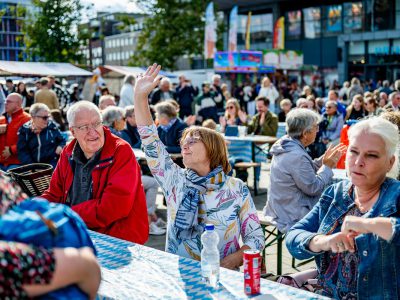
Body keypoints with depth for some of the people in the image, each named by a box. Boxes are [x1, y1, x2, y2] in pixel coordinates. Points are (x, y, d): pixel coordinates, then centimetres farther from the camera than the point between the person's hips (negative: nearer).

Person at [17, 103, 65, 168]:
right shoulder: (24, 131, 3)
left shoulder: (52, 126, 6)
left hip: (53, 163, 0)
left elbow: (62, 141, 19)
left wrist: (61, 147, -4)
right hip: (33, 166, 0)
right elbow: (22, 152, 0)